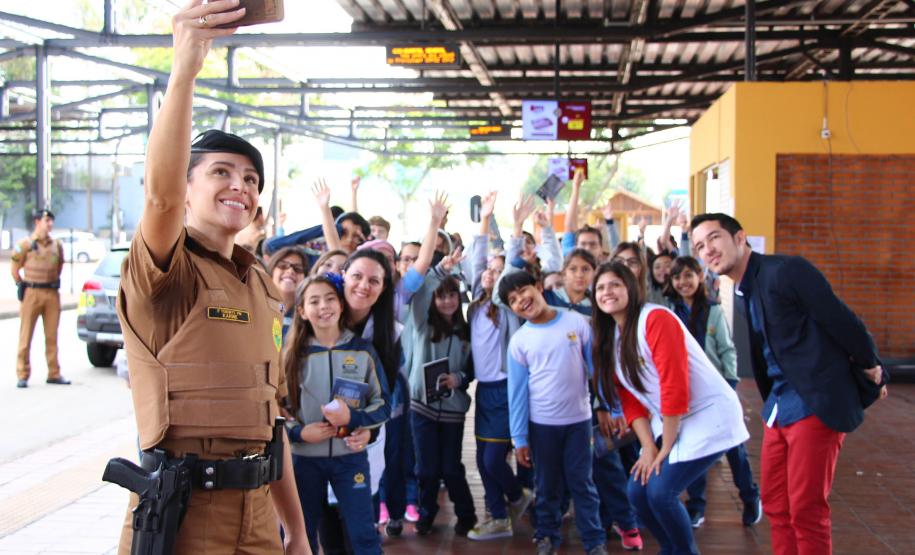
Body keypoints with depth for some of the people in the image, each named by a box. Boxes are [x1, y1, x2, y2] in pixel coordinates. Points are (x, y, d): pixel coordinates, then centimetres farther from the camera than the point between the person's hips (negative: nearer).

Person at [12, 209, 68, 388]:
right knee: (26, 336, -1)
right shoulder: (25, 244, -2)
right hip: (31, 293, -4)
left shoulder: (57, 245, 10)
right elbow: (14, 269, 3)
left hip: (52, 294, 4)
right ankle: (22, 375, 3)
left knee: (52, 336, 6)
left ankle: (54, 373, 12)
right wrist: (23, 286, 3)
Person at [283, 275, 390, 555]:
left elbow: (383, 405, 0)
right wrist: (298, 432, -15)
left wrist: (353, 418, -17)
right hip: (304, 458, 1)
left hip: (351, 456, -1)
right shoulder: (294, 354, -1)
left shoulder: (363, 351, -2)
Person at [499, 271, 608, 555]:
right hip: (541, 423, 1)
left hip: (578, 418, -1)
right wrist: (519, 437, -4)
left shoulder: (576, 322, -5)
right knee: (547, 485, 13)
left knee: (581, 482, 7)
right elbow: (517, 391, -2)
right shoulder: (519, 340, -4)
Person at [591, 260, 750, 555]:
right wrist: (648, 447, -5)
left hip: (709, 416, -8)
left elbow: (675, 386, -21)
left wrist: (665, 447, -14)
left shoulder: (656, 319, -17)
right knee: (637, 492, 2)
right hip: (669, 422, 8)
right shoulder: (610, 337, 8)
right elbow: (630, 399, 7)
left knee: (660, 492, -15)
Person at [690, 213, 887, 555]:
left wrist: (871, 369, -1)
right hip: (779, 406, 9)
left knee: (806, 510, -5)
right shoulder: (742, 294, 12)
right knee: (774, 502, 13)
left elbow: (841, 320, -12)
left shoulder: (787, 270, -15)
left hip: (817, 404, -9)